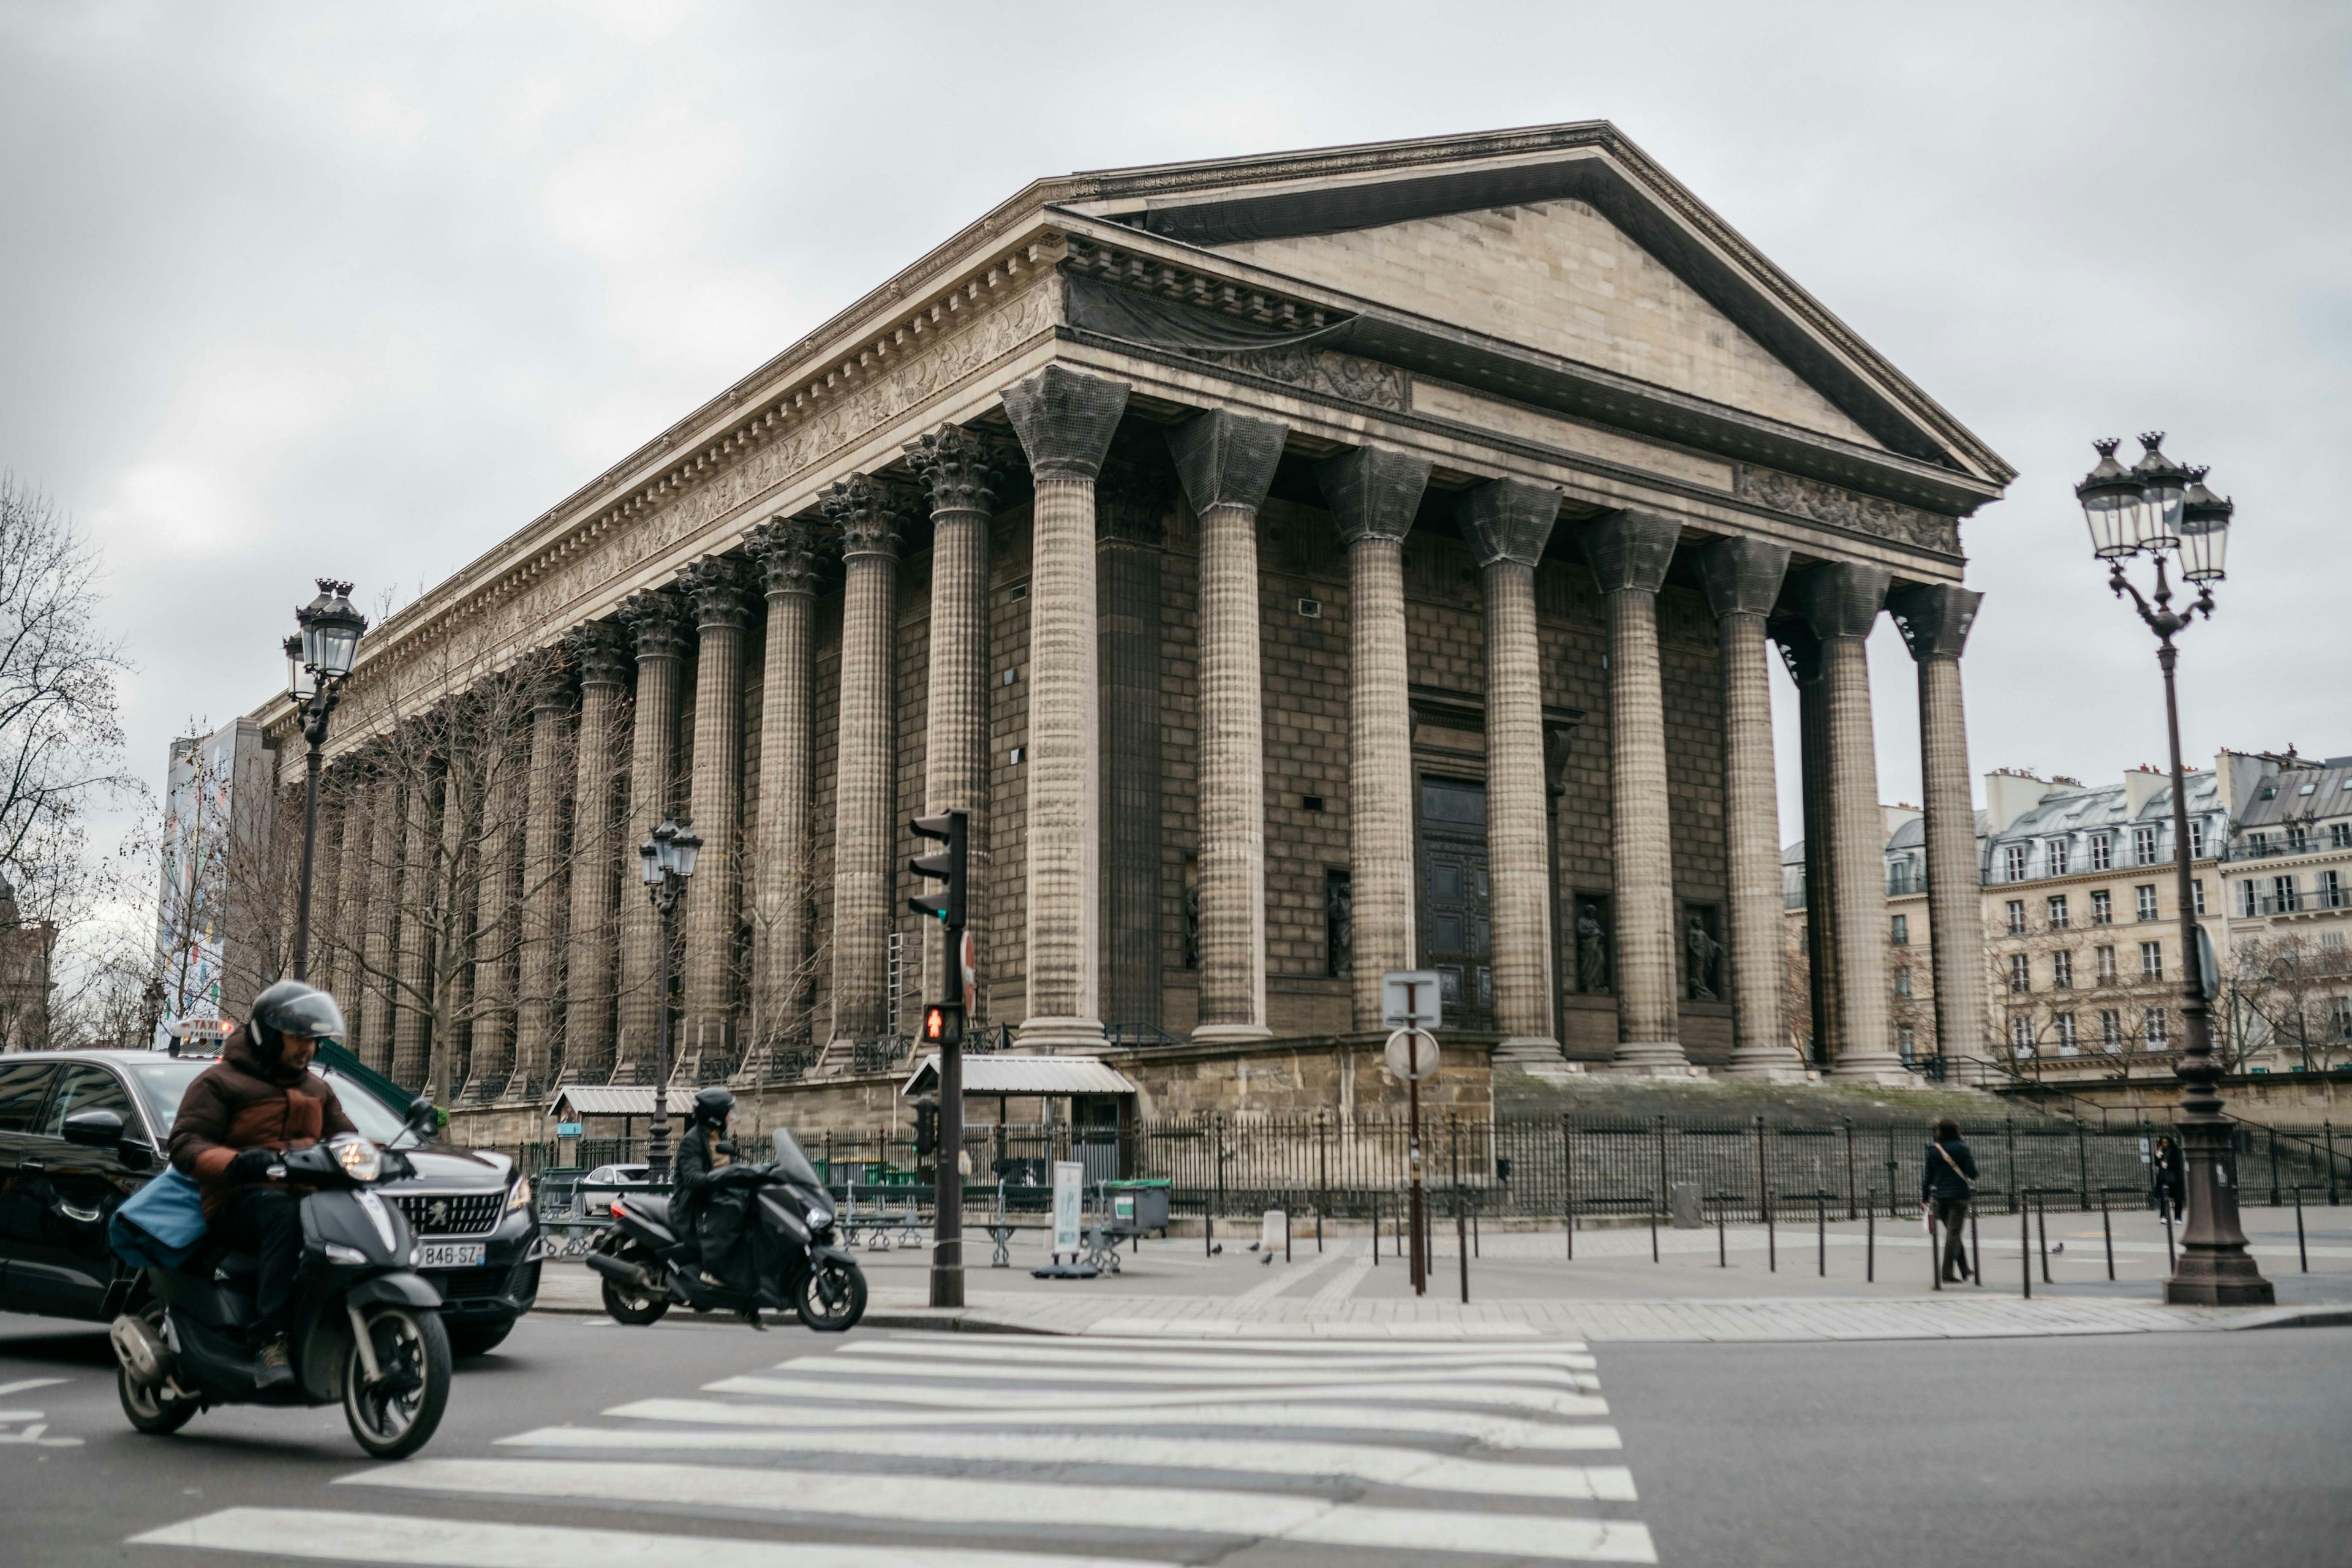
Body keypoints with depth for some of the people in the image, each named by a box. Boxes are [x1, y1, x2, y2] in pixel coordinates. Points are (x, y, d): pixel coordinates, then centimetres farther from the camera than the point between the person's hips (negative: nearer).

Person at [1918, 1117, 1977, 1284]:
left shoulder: (1933, 1150, 2)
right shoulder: (1961, 1148, -7)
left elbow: (1928, 1175, 3)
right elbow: (1972, 1173, -9)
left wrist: (1924, 1198, 9)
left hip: (1939, 1197, 4)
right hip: (1959, 1195, -4)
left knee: (1952, 1231, 18)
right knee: (1953, 1233, -2)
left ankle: (1964, 1270, 27)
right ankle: (1947, 1273, -8)